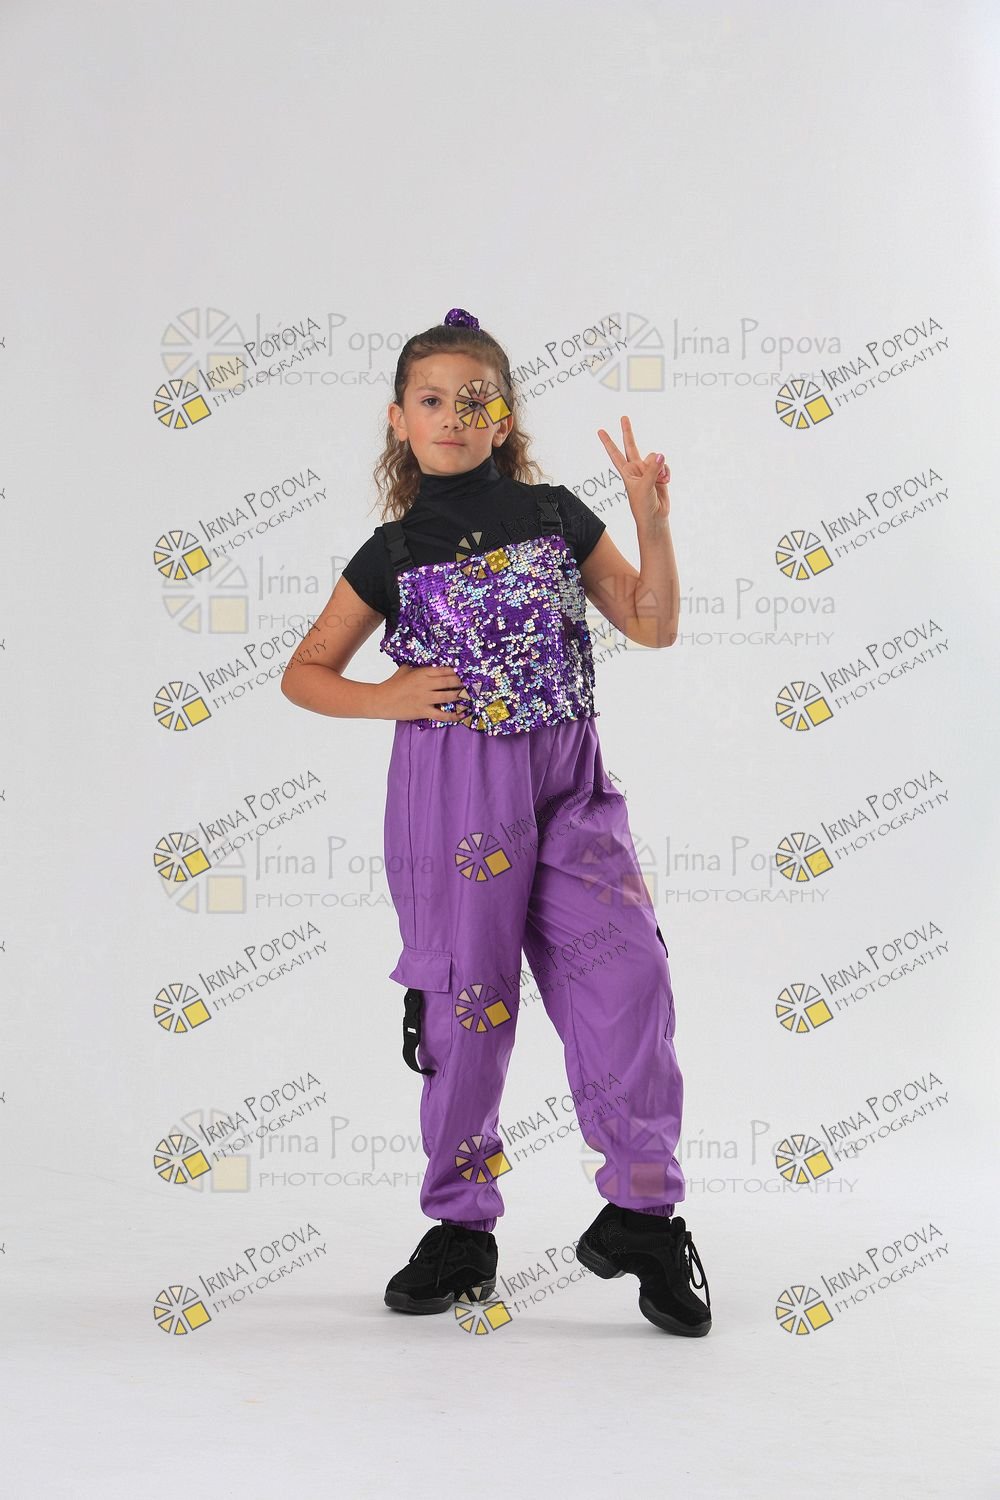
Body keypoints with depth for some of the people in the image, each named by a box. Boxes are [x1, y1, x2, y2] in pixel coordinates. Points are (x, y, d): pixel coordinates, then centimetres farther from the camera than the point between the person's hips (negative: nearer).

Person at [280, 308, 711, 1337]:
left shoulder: (556, 516, 7)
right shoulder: (394, 552, 4)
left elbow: (653, 626, 9)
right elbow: (304, 673, 10)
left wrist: (651, 521, -3)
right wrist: (384, 699, -7)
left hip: (569, 779, 1)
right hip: (452, 785, -1)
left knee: (626, 969, -12)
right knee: (464, 994, 3)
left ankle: (642, 1213, 0)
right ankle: (461, 1227, 17)